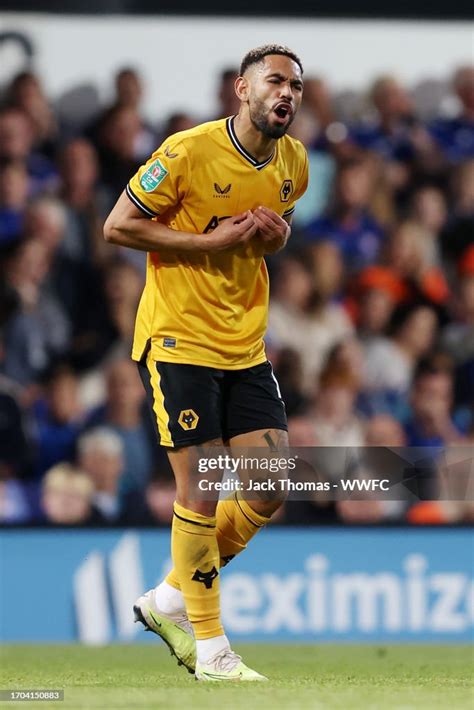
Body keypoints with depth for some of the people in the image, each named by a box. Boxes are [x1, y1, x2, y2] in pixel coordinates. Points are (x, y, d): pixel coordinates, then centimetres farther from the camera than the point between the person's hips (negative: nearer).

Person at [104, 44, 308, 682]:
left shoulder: (293, 162, 6)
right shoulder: (190, 151, -14)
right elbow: (118, 225, -11)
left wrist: (279, 234, -1)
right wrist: (213, 240, -18)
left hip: (246, 347, 7)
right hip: (178, 339, -7)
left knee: (271, 487, 0)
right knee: (200, 487, -7)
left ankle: (170, 601, 18)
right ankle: (210, 648, 2)